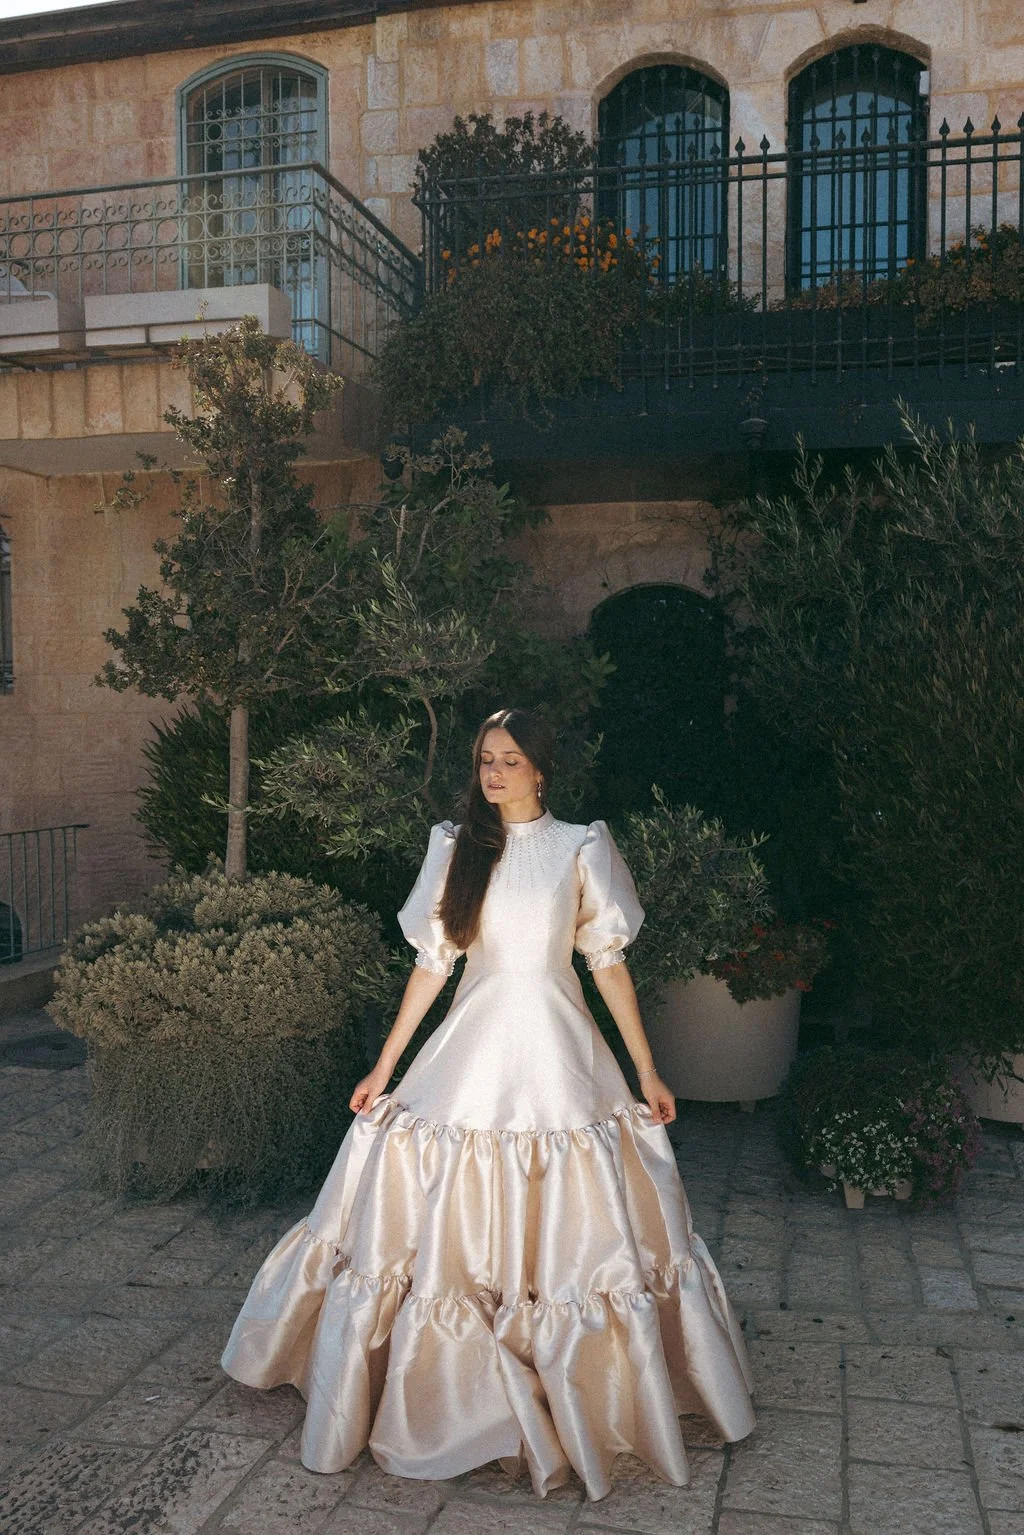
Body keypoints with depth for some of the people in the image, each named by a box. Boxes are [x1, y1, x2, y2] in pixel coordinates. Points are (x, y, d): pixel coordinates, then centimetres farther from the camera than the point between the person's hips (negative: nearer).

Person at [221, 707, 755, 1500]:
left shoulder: (581, 847, 0)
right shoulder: (455, 846, 4)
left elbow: (609, 963, 2)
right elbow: (432, 962, 5)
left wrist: (647, 1071, 1)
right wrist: (384, 1067, 3)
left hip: (555, 1046, -1)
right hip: (473, 1044, 2)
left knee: (571, 1225, 4)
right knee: (450, 1225, 4)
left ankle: (583, 1402, 24)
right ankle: (452, 1395, 23)